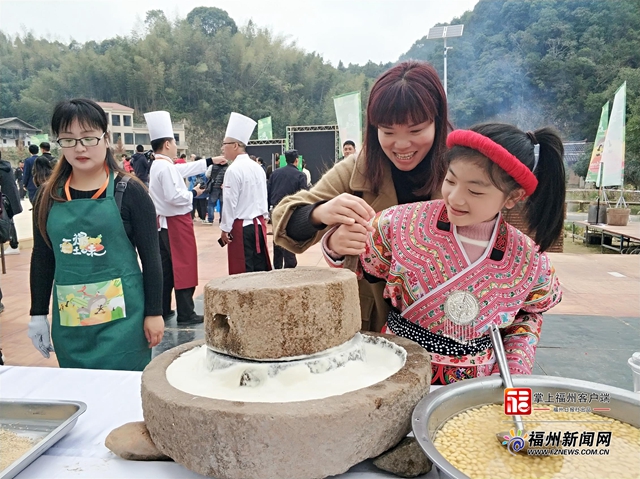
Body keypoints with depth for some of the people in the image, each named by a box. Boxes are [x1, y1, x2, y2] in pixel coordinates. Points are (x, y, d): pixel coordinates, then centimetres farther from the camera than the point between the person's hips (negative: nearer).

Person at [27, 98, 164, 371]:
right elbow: (42, 258, 10)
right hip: (69, 319, 4)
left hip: (122, 316, -4)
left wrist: (154, 312, -6)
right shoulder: (49, 195, 4)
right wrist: (38, 314, 9)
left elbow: (150, 256, -6)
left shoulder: (128, 191, -7)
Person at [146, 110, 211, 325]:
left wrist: (211, 161, 25)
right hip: (176, 224, -10)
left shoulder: (159, 165, 13)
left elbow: (186, 168, 20)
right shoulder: (166, 167, -18)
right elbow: (174, 197, -25)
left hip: (164, 223, 10)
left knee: (166, 268, 14)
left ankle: (163, 310, 22)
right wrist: (194, 193, -8)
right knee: (184, 267, -2)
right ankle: (186, 314, 3)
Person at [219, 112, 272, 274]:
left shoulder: (233, 170, -14)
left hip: (241, 226, -7)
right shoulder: (258, 167, 8)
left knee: (243, 271, 0)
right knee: (260, 268, 12)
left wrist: (225, 228, -6)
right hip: (259, 223, 7)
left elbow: (230, 202, -15)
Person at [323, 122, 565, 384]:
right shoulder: (404, 222, -13)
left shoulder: (528, 261, -7)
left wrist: (513, 372, 2)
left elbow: (529, 315, 13)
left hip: (475, 387, 4)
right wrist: (337, 248, -19)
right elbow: (360, 265, 2)